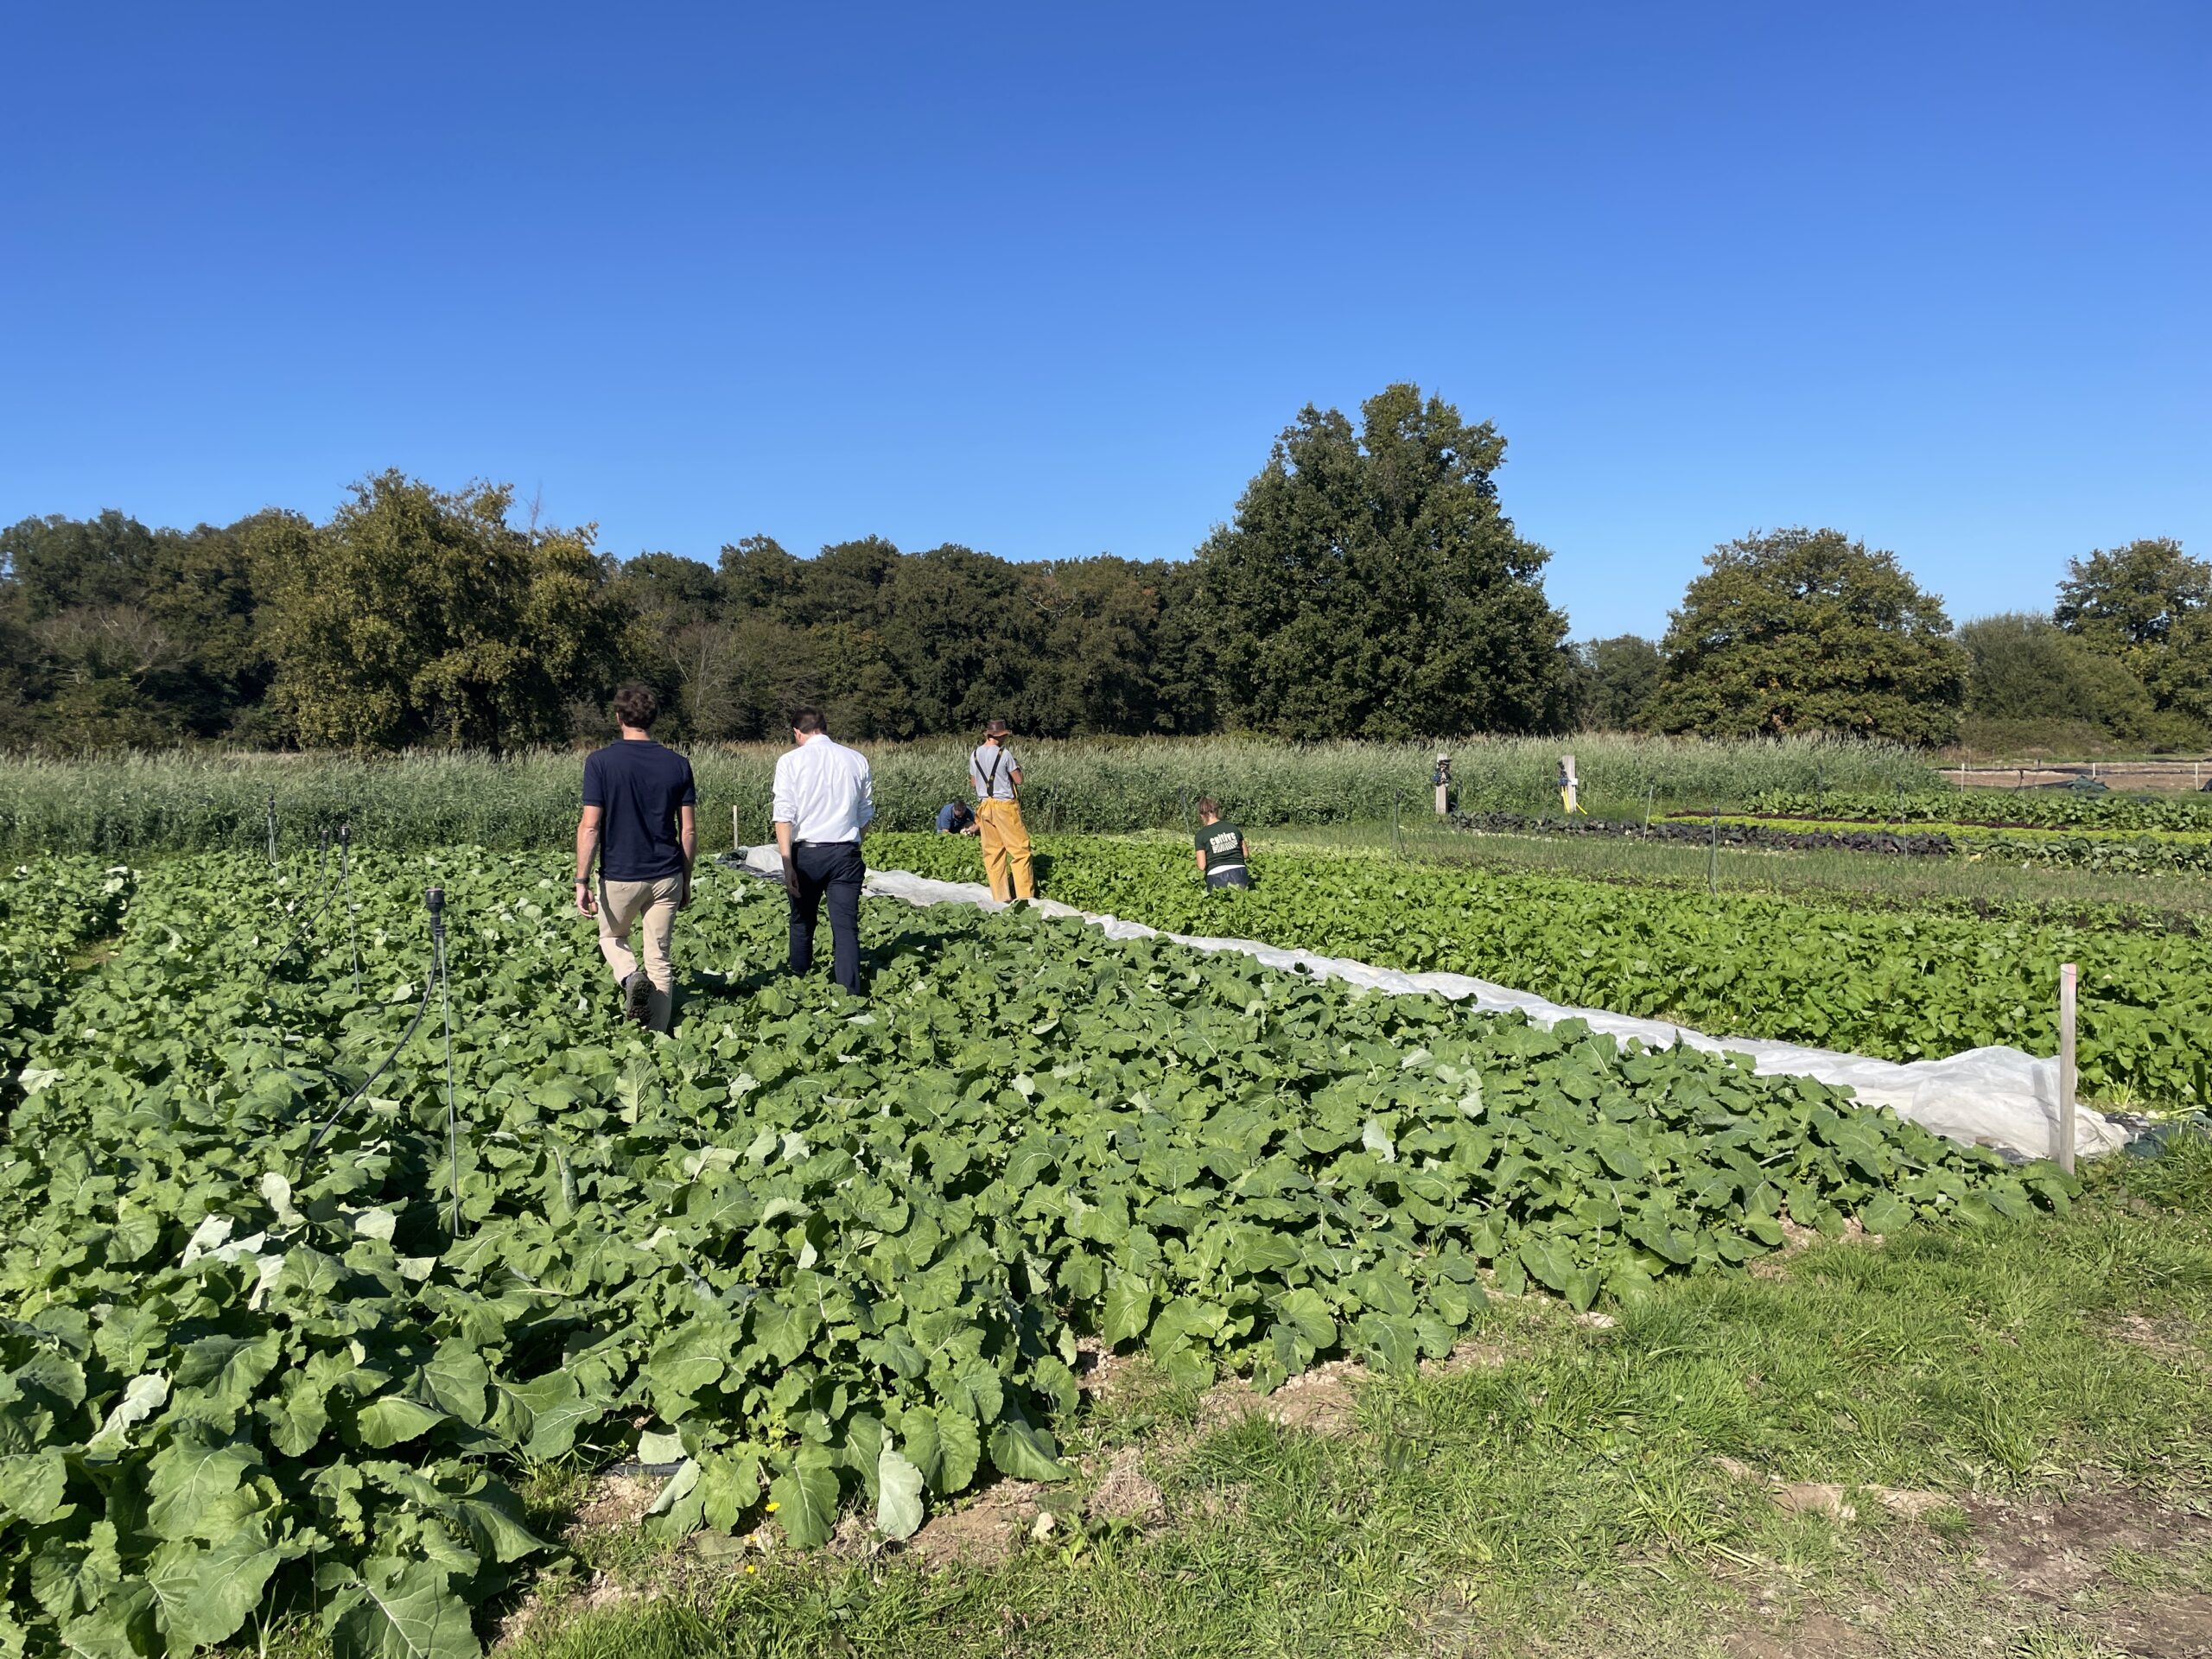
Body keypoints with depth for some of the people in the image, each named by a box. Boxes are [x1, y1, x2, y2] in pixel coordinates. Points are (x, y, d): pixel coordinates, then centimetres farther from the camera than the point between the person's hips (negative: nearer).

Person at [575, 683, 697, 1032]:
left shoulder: (600, 761, -8)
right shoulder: (677, 764, 0)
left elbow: (589, 826, -12)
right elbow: (689, 830, 2)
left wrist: (582, 881, -6)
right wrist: (686, 881, 12)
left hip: (619, 876, -2)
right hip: (666, 877, 2)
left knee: (612, 938, 24)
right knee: (660, 960, 10)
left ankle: (631, 978, -5)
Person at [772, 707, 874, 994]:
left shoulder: (791, 761, -2)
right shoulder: (856, 759, 6)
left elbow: (784, 816, -9)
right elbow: (866, 814, 11)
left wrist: (787, 863, -11)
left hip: (807, 852, -1)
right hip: (846, 852, 1)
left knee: (802, 924, 16)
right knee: (846, 927, 1)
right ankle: (850, 994, -4)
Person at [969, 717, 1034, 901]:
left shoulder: (975, 755, 7)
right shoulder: (1004, 753, -10)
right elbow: (1018, 779, -4)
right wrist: (1017, 766, 12)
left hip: (984, 805, 6)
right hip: (1004, 804, -6)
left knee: (993, 851, 8)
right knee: (1019, 848, 0)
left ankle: (1000, 895, 7)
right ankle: (1025, 894, -3)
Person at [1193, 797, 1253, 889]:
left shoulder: (1201, 835, -1)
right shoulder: (1233, 827, 8)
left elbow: (1202, 867, -4)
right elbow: (1245, 854, 17)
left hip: (1218, 878, -3)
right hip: (1239, 875, 3)